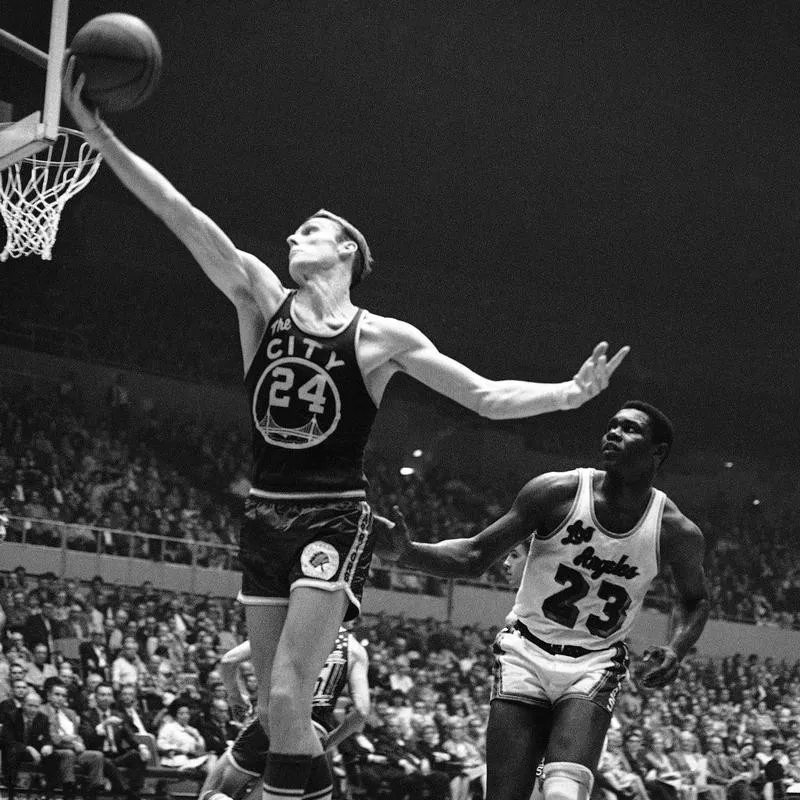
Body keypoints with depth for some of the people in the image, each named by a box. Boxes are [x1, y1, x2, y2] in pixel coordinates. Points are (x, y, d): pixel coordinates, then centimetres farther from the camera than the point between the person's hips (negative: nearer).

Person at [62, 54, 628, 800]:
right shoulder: (260, 296, 3)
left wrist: (570, 394, -18)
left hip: (334, 520, -4)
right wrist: (99, 135, -16)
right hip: (264, 515, 4)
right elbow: (181, 215, -8)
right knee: (275, 707, 6)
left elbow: (490, 397, -1)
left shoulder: (382, 338, -3)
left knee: (286, 698, -17)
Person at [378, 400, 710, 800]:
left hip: (594, 666, 0)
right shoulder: (557, 492, -11)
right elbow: (475, 556, -7)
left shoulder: (676, 532, -7)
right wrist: (407, 552, -24)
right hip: (527, 652, 0)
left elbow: (695, 599, 14)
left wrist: (676, 649, -6)